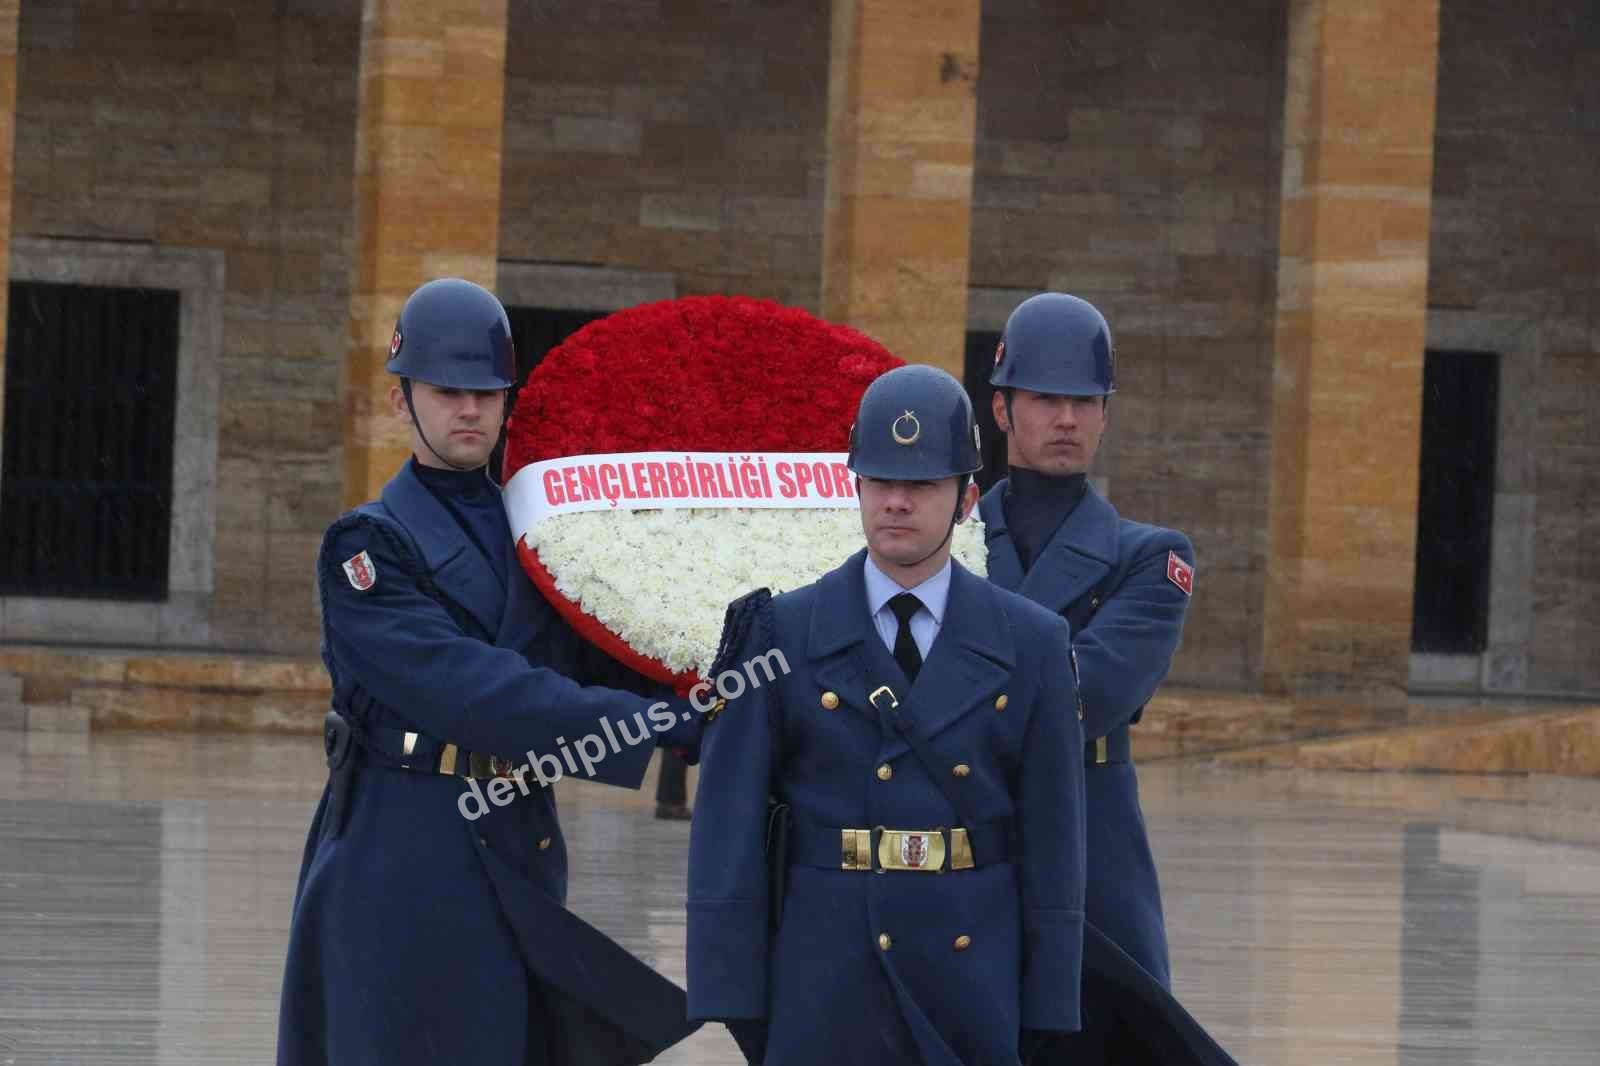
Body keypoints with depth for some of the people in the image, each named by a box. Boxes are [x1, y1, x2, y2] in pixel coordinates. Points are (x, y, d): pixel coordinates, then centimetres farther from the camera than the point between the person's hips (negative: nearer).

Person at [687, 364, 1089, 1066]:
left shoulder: (1031, 645, 5)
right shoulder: (781, 636, 1)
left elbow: (1053, 836, 4)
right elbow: (727, 829, -1)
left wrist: (1048, 1010, 0)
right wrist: (733, 999, -8)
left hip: (970, 1000, 1)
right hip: (820, 997, -1)